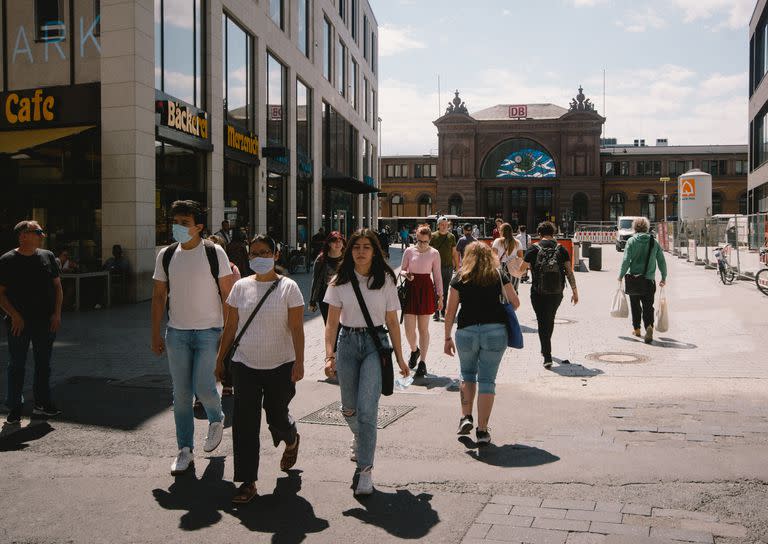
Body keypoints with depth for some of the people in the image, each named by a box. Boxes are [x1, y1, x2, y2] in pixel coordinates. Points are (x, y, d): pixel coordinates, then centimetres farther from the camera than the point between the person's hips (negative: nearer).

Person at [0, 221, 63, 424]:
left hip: (46, 322, 4)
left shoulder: (47, 256, 6)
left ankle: (42, 403, 24)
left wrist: (57, 313, 0)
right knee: (17, 365, 2)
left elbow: (57, 286, 10)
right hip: (19, 323, -4)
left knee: (43, 363, 12)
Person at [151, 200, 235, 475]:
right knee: (181, 393, 6)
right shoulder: (166, 255, 5)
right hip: (176, 332, 4)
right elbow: (159, 296, 10)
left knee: (203, 388, -9)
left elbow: (227, 294, -4)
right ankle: (185, 450, 18)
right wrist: (155, 334, 6)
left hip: (209, 331, -3)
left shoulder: (214, 253, -6)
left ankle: (216, 419, 25)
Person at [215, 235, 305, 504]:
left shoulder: (288, 287, -4)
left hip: (280, 365, -2)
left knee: (277, 416, 8)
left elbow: (296, 328, -8)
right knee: (244, 424, -2)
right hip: (245, 365, 2)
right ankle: (248, 482, 7)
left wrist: (299, 361, -15)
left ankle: (291, 440, 45)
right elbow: (230, 327, 10)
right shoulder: (241, 287, 4)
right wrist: (220, 359, 10)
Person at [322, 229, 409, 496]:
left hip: (375, 343, -2)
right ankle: (359, 437, 50)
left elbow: (392, 321, 5)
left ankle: (365, 470, -3)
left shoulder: (385, 280, 1)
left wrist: (399, 357, 6)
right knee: (349, 408, 15)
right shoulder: (340, 282, 2)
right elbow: (332, 322, 0)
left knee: (367, 409, -13)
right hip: (348, 343, 2)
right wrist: (329, 356, -10)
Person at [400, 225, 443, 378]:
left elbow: (437, 275, 5)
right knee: (409, 328, -2)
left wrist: (440, 296, 3)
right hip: (410, 289, 1)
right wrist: (406, 274, -14)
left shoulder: (434, 253, 0)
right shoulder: (409, 251, 1)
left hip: (426, 290, -1)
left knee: (423, 328, 4)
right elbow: (402, 270, 10)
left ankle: (422, 362, 13)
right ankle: (414, 350, 30)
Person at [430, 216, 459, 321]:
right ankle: (436, 312, -4)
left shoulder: (451, 237, 7)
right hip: (437, 267, -3)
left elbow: (454, 253, 12)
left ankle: (443, 310, 22)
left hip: (449, 267, 3)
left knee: (445, 290, 11)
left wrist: (457, 266, 9)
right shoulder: (433, 236, -1)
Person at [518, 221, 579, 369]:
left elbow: (521, 269, 1)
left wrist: (527, 266, 24)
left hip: (538, 293, -3)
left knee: (543, 322, 5)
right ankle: (545, 349, 41)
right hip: (556, 293, 3)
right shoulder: (561, 249, 2)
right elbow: (569, 272, -2)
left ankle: (547, 357, -3)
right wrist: (575, 291, 1)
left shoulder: (534, 249, -4)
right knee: (550, 320, 22)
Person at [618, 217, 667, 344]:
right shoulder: (654, 242, 4)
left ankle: (636, 329, 23)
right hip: (649, 280, 1)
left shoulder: (631, 241, -5)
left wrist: (621, 275, -1)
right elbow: (662, 261, 5)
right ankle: (649, 326, -19)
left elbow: (626, 260, -10)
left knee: (635, 305, 13)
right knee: (648, 306, 4)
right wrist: (663, 278, 14)